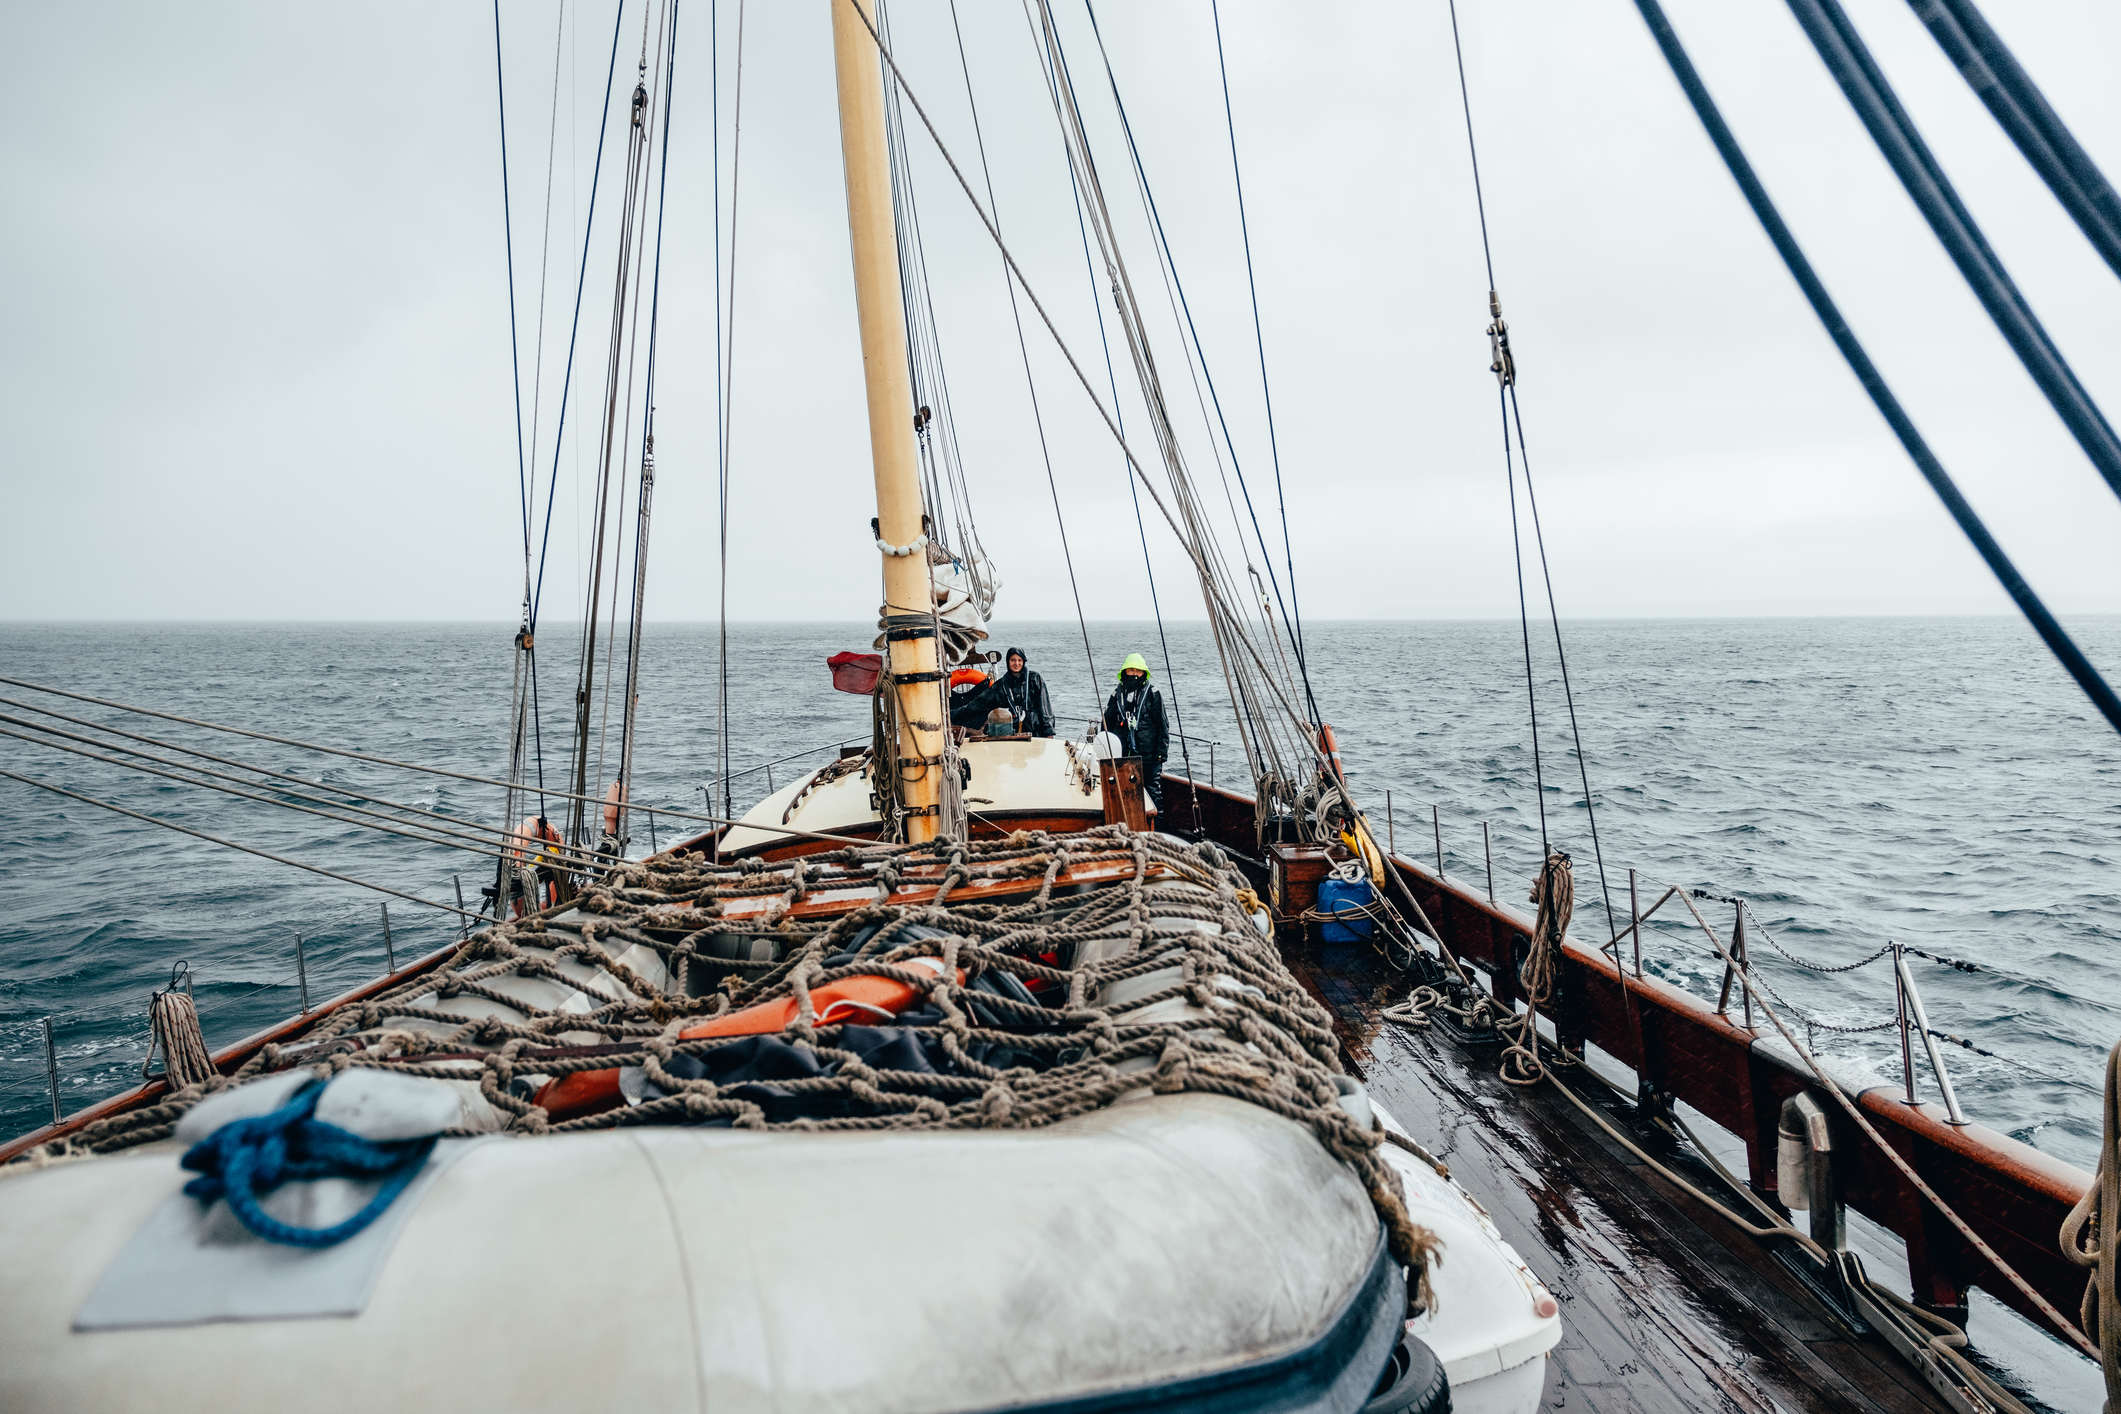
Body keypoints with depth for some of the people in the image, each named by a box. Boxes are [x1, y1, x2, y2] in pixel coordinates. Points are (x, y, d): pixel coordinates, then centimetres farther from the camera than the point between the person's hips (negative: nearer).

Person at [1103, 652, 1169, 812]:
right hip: (1122, 754, 3)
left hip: (1149, 755, -3)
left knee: (1153, 789, 1)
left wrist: (1162, 751, -5)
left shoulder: (1153, 694, 1)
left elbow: (1163, 725, 1)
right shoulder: (1117, 694, 10)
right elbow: (1107, 723, 16)